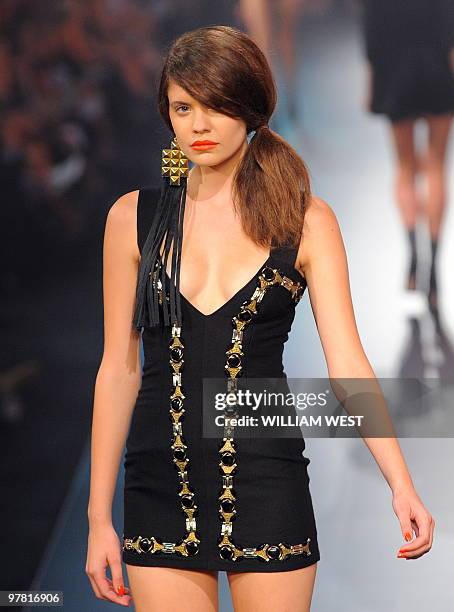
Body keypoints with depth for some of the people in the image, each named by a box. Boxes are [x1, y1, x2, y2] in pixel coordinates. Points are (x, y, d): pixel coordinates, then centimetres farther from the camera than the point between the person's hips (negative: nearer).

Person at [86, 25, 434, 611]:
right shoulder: (134, 216, 3)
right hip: (160, 490, 1)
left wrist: (401, 486, -18)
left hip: (265, 481, -1)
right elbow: (119, 369, 5)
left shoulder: (306, 221, 0)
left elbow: (346, 360, -6)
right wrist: (99, 517, 3)